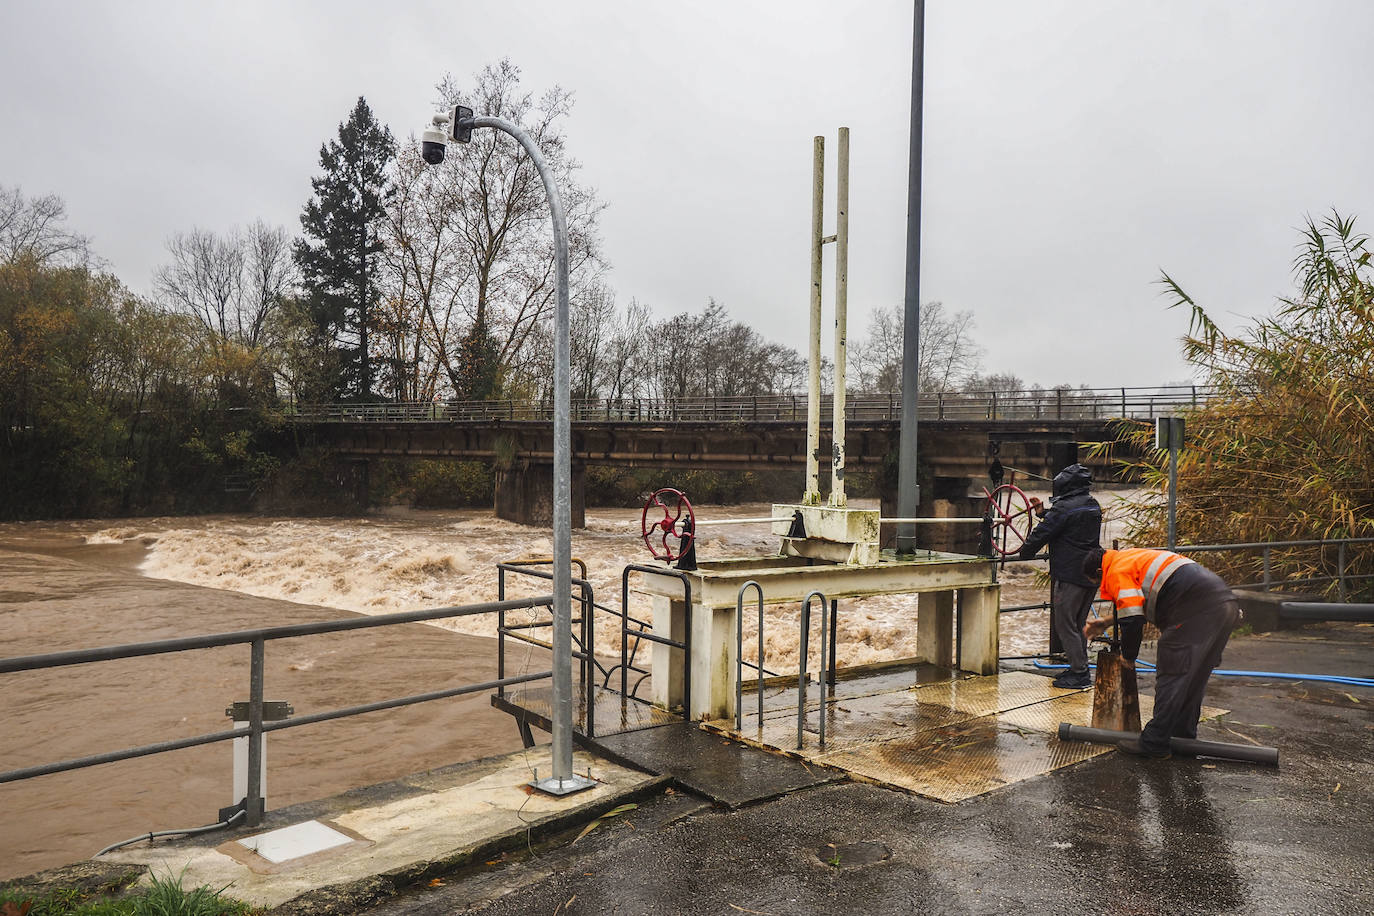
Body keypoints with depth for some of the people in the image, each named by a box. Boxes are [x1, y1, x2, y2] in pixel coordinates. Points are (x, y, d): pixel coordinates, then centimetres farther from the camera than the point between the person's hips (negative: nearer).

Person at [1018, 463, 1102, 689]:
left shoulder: (1064, 508, -15)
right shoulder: (1094, 506, 11)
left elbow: (1041, 534, -10)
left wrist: (1025, 553, 6)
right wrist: (1044, 512, 28)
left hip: (1070, 575, -9)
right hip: (1092, 575, 9)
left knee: (1064, 623, -2)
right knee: (1078, 623, 17)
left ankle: (1079, 673, -3)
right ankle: (1081, 669, 22)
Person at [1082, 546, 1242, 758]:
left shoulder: (1117, 572, -1)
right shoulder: (1133, 558, 30)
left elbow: (1133, 620, -8)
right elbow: (1139, 605, 40)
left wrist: (1128, 655, 7)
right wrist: (1107, 622, 42)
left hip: (1198, 608, -10)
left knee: (1171, 673, -5)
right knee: (1194, 676, 18)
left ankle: (1153, 743, -2)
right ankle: (1183, 736, 27)